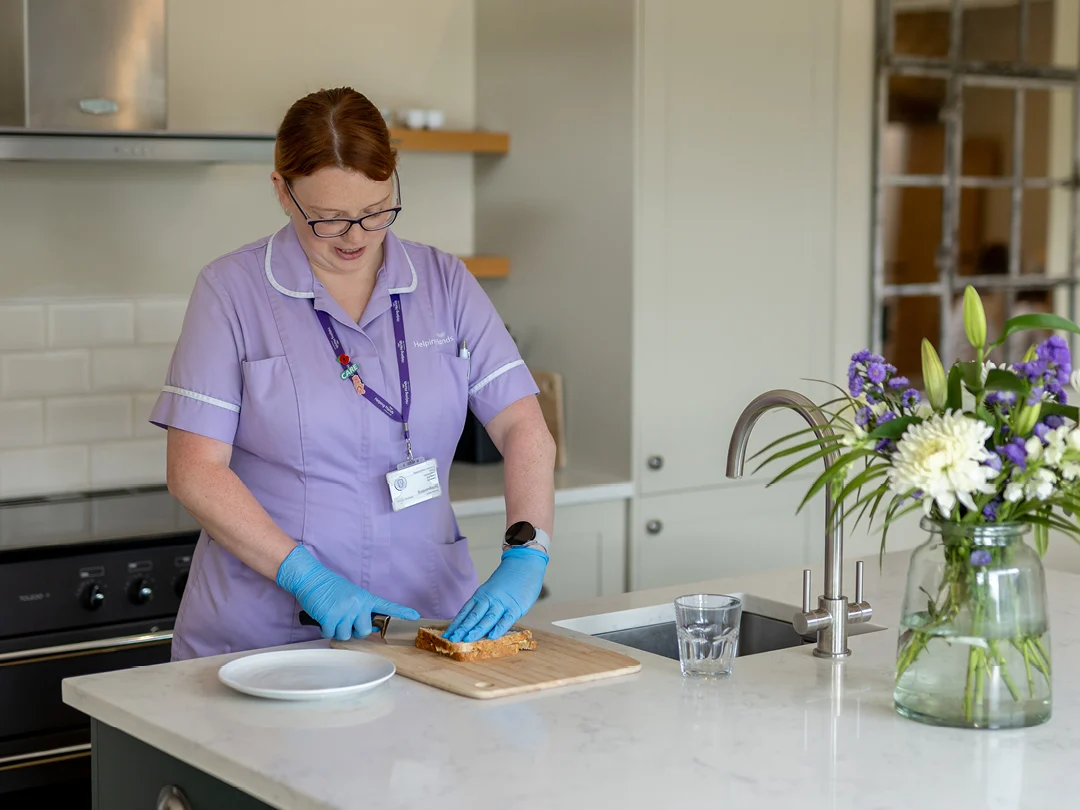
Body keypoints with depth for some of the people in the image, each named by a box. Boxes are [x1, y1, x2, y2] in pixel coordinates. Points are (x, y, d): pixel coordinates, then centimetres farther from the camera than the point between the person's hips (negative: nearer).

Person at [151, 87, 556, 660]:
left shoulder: (444, 284, 7)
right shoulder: (232, 289, -2)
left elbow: (524, 428, 3)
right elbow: (194, 471, -6)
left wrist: (525, 556, -14)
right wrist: (307, 578, -15)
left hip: (425, 618, 2)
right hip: (266, 630, -2)